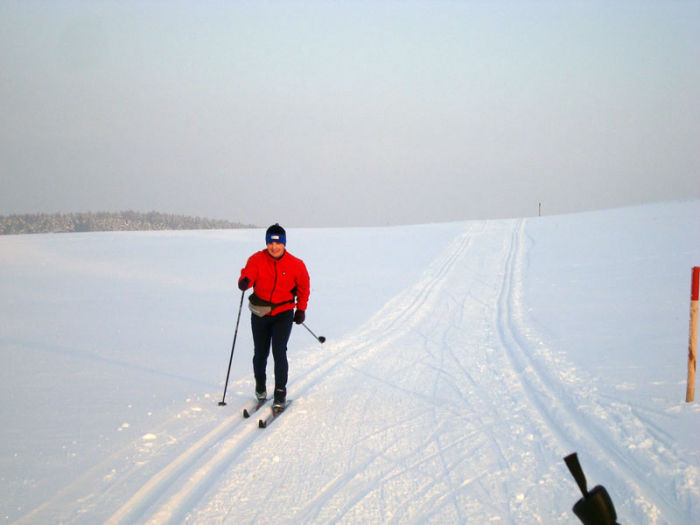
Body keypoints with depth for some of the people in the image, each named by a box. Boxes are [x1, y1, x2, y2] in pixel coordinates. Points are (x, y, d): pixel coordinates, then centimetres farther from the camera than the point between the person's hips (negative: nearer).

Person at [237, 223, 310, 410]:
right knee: (260, 353, 12)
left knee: (279, 352, -14)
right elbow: (248, 275, -25)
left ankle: (280, 394, -4)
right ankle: (260, 385, 39)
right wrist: (244, 282, -48)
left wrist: (301, 309, 12)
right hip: (260, 313, 2)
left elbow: (303, 287, 8)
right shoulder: (257, 260, -9)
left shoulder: (295, 265, -7)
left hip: (283, 313, -1)